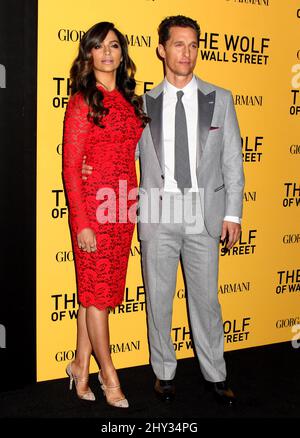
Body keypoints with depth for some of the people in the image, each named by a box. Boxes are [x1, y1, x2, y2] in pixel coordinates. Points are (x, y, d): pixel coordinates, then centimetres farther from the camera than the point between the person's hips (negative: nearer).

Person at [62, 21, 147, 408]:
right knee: (97, 290, 4)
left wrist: (135, 207, 9)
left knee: (99, 289, 13)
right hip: (93, 207, -6)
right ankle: (108, 375, 18)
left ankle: (81, 364, 27)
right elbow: (70, 167, -10)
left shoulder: (129, 100, 12)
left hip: (123, 208, 6)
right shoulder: (82, 102, -6)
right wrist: (81, 223, -14)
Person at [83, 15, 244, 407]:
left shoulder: (220, 100, 5)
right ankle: (164, 372, 28)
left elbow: (232, 162, 4)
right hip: (158, 216, 1)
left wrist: (232, 214, -1)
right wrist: (96, 170, -8)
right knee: (158, 299, 10)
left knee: (206, 299, 9)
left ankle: (215, 375, 25)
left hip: (204, 218, 0)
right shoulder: (143, 104, 5)